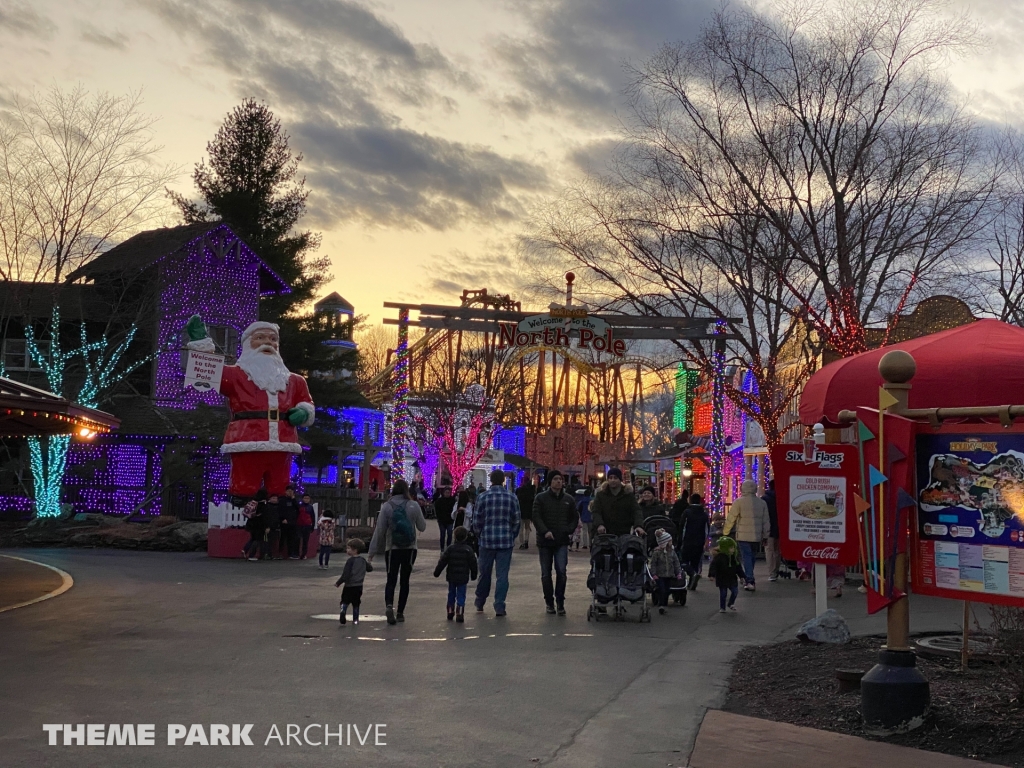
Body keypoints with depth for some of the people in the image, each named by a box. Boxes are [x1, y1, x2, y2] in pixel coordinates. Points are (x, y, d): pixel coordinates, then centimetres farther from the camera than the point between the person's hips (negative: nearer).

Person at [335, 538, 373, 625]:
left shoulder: (350, 561, -13)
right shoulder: (363, 560, 5)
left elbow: (345, 575, -16)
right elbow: (370, 568, 19)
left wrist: (338, 583, -8)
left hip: (349, 585, -5)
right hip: (359, 586, 5)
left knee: (345, 601, 4)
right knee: (356, 604, 13)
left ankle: (343, 610, -23)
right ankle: (355, 619, 11)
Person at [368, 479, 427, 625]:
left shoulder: (387, 506, -6)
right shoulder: (414, 505, -5)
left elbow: (379, 530, -5)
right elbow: (422, 527, 4)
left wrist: (372, 551, 1)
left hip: (392, 549, -1)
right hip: (409, 549, 1)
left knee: (391, 580, 4)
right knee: (404, 580, 11)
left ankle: (389, 605, -22)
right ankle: (400, 612, 13)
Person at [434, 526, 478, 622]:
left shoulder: (450, 549, -3)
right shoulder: (468, 550, -7)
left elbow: (442, 562, -1)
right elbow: (473, 564, -1)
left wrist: (436, 572, 9)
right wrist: (473, 575, 12)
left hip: (451, 577, 2)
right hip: (463, 578, -2)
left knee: (451, 594, 17)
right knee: (461, 596, 1)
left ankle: (450, 612, 24)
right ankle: (459, 614, -8)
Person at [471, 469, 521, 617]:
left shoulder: (482, 497, -5)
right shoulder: (512, 497, -2)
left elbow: (477, 521, -1)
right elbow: (516, 521, 1)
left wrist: (479, 535, 15)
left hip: (486, 540, 0)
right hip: (506, 541, 0)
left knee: (484, 573, 13)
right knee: (502, 575, 3)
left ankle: (480, 603, 26)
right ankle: (499, 607, 0)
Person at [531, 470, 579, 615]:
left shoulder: (569, 499, 8)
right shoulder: (541, 498, 0)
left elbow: (575, 518, 15)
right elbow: (536, 517, -7)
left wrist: (569, 531, -3)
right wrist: (545, 531, -21)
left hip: (562, 542, 1)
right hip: (545, 541, -1)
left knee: (561, 572, -10)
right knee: (546, 573, 6)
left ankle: (560, 602, 0)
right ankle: (549, 602, 19)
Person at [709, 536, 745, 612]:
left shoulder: (734, 558, 3)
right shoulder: (718, 557, -17)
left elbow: (739, 568, 13)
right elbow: (713, 566, -21)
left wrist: (742, 576, 12)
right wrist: (712, 575, -31)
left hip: (732, 579, 5)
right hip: (722, 580, -5)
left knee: (735, 591, 6)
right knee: (723, 594, 2)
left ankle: (730, 604, 27)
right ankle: (722, 607, 16)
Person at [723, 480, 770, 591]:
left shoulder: (739, 502, -8)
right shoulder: (762, 503, 6)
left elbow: (731, 519, -4)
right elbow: (765, 521, 10)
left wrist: (725, 533, 8)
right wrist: (765, 536, 18)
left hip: (743, 535, -4)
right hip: (756, 536, 4)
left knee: (746, 556, -4)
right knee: (751, 556, 17)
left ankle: (750, 581, -14)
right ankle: (749, 580, 24)